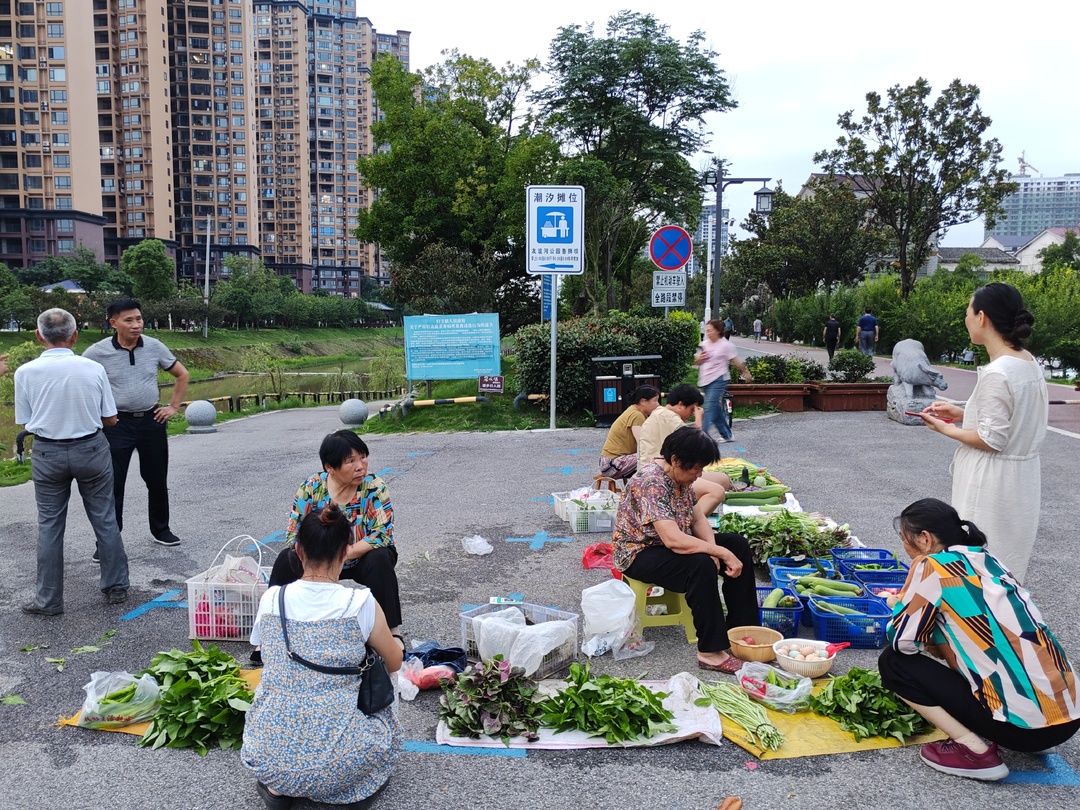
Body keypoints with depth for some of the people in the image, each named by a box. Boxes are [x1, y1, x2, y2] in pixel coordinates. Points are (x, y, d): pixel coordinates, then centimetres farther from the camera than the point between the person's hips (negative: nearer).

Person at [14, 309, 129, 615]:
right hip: (91, 450, 0)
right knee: (105, 520, 12)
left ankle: (48, 599, 18)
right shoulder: (93, 369, -11)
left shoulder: (25, 372, -10)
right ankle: (116, 586, 23)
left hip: (48, 453, 0)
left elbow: (24, 421, -2)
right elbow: (110, 419, -4)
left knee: (49, 526, 11)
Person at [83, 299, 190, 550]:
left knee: (157, 480, 14)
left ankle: (161, 529, 31)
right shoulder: (97, 352, -10)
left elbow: (182, 374, 11)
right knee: (113, 485, 1)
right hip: (117, 424, -3)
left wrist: (174, 406, 5)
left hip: (152, 421, 3)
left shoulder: (155, 347, -2)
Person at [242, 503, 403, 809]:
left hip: (265, 759, 2)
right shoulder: (361, 603, -12)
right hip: (335, 765, -2)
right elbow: (394, 663, 6)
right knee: (386, 712, 29)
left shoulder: (270, 600, -4)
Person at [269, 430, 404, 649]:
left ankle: (393, 631, -23)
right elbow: (294, 534, -11)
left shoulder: (375, 488, -21)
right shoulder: (310, 488, -14)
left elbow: (382, 536, -26)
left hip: (363, 558, -2)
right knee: (286, 559, -20)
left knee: (379, 559, -34)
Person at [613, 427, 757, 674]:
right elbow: (674, 540, -36)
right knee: (700, 565, -35)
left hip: (670, 544, 10)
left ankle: (742, 630, 5)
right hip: (640, 554, -10)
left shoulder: (680, 476, 1)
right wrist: (721, 553, -29)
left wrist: (713, 550, -14)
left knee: (739, 545, 0)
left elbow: (698, 519, 5)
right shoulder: (652, 483, -29)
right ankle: (711, 652, -25)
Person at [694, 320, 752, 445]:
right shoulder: (704, 344, 11)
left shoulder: (726, 345, -7)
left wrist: (746, 372, 5)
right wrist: (698, 359, -5)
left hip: (718, 381, -7)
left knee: (710, 408, -15)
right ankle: (727, 435, 26)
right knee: (716, 410, 13)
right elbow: (696, 363, 16)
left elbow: (736, 361, -1)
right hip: (704, 381, 7)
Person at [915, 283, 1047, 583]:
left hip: (993, 484, -9)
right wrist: (963, 413, 11)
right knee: (1009, 561, 19)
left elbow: (992, 439, -21)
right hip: (1023, 476, 9)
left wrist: (948, 429, -7)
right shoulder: (1030, 362, 5)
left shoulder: (996, 373, -23)